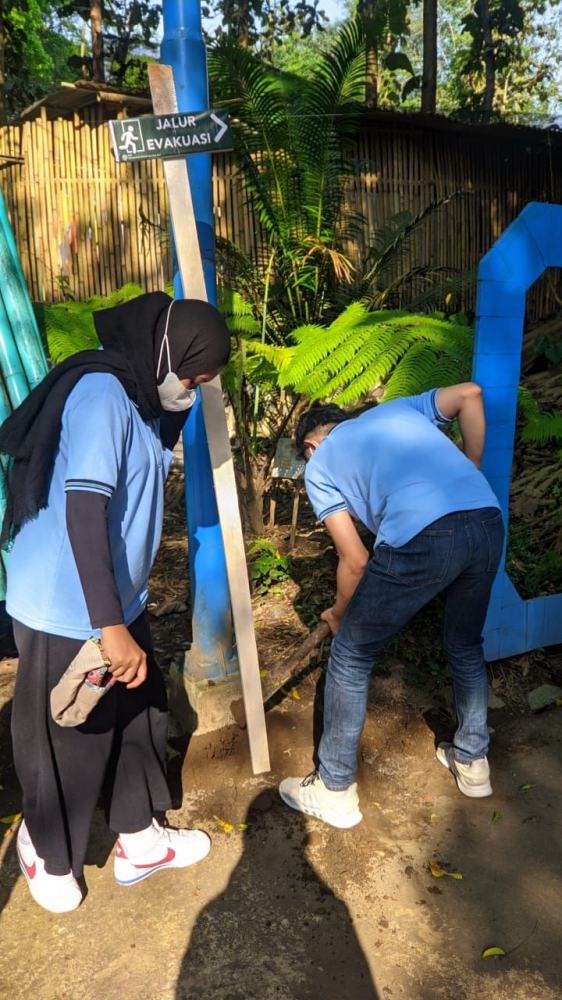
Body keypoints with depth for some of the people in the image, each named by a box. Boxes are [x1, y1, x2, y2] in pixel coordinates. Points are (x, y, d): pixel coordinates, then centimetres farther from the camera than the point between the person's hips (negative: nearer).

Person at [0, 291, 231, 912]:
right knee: (67, 744, 11)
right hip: (67, 614, -9)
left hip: (118, 601, 9)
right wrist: (110, 626, -30)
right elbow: (82, 508, -30)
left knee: (139, 716, 19)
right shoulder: (100, 394, -23)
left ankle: (138, 842, 39)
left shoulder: (141, 396, 7)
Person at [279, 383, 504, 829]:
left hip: (422, 538, -6)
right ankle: (473, 762, 47)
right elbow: (470, 394, 18)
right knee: (466, 645, 31)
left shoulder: (318, 465, 18)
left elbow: (355, 561, 13)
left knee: (351, 657, 15)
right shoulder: (398, 408, 32)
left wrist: (339, 613, 32)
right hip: (489, 523, 6)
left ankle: (335, 791, 28)